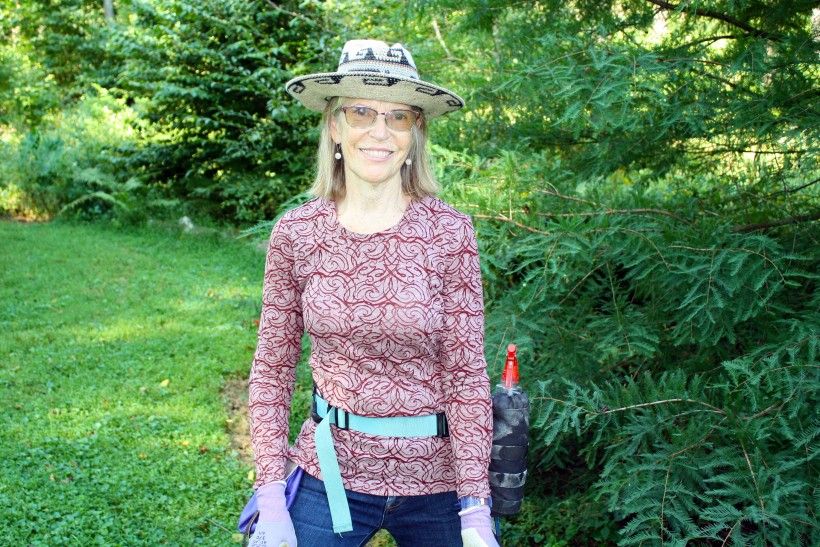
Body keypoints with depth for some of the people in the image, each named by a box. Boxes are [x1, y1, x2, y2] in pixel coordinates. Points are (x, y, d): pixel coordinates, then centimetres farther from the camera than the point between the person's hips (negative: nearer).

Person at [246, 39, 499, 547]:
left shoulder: (450, 232, -10)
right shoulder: (296, 232, -6)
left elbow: (467, 376, -10)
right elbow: (272, 371, -1)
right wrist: (271, 497, -7)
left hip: (437, 480, 0)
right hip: (331, 473, 1)